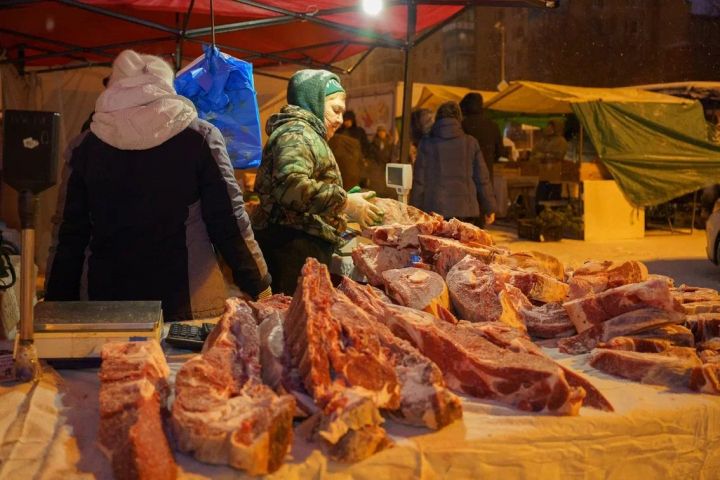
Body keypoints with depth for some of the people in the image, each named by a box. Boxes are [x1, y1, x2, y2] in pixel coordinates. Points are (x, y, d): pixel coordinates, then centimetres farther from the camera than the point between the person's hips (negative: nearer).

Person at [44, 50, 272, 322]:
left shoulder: (85, 147, 3)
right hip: (189, 307, -2)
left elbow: (69, 237, 6)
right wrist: (260, 289, 5)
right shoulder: (200, 137, -3)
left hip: (106, 308, 2)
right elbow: (229, 222, -4)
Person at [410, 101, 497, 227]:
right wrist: (489, 209, 16)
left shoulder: (426, 143, 2)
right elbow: (482, 179, 8)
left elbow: (419, 180, 3)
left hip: (435, 209, -1)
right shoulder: (471, 143, 5)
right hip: (465, 210, 1)